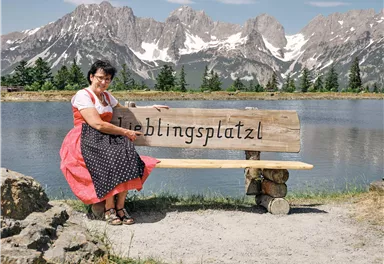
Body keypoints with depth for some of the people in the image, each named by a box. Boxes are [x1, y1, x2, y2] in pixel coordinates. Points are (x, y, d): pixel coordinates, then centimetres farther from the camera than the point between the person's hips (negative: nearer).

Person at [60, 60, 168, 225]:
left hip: (105, 139, 6)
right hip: (85, 140, -6)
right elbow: (98, 124, -15)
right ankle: (109, 209, -23)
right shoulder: (83, 95, -5)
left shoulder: (107, 96, 20)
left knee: (127, 156, -25)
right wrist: (125, 132, -8)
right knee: (111, 159, -35)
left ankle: (120, 207, -21)